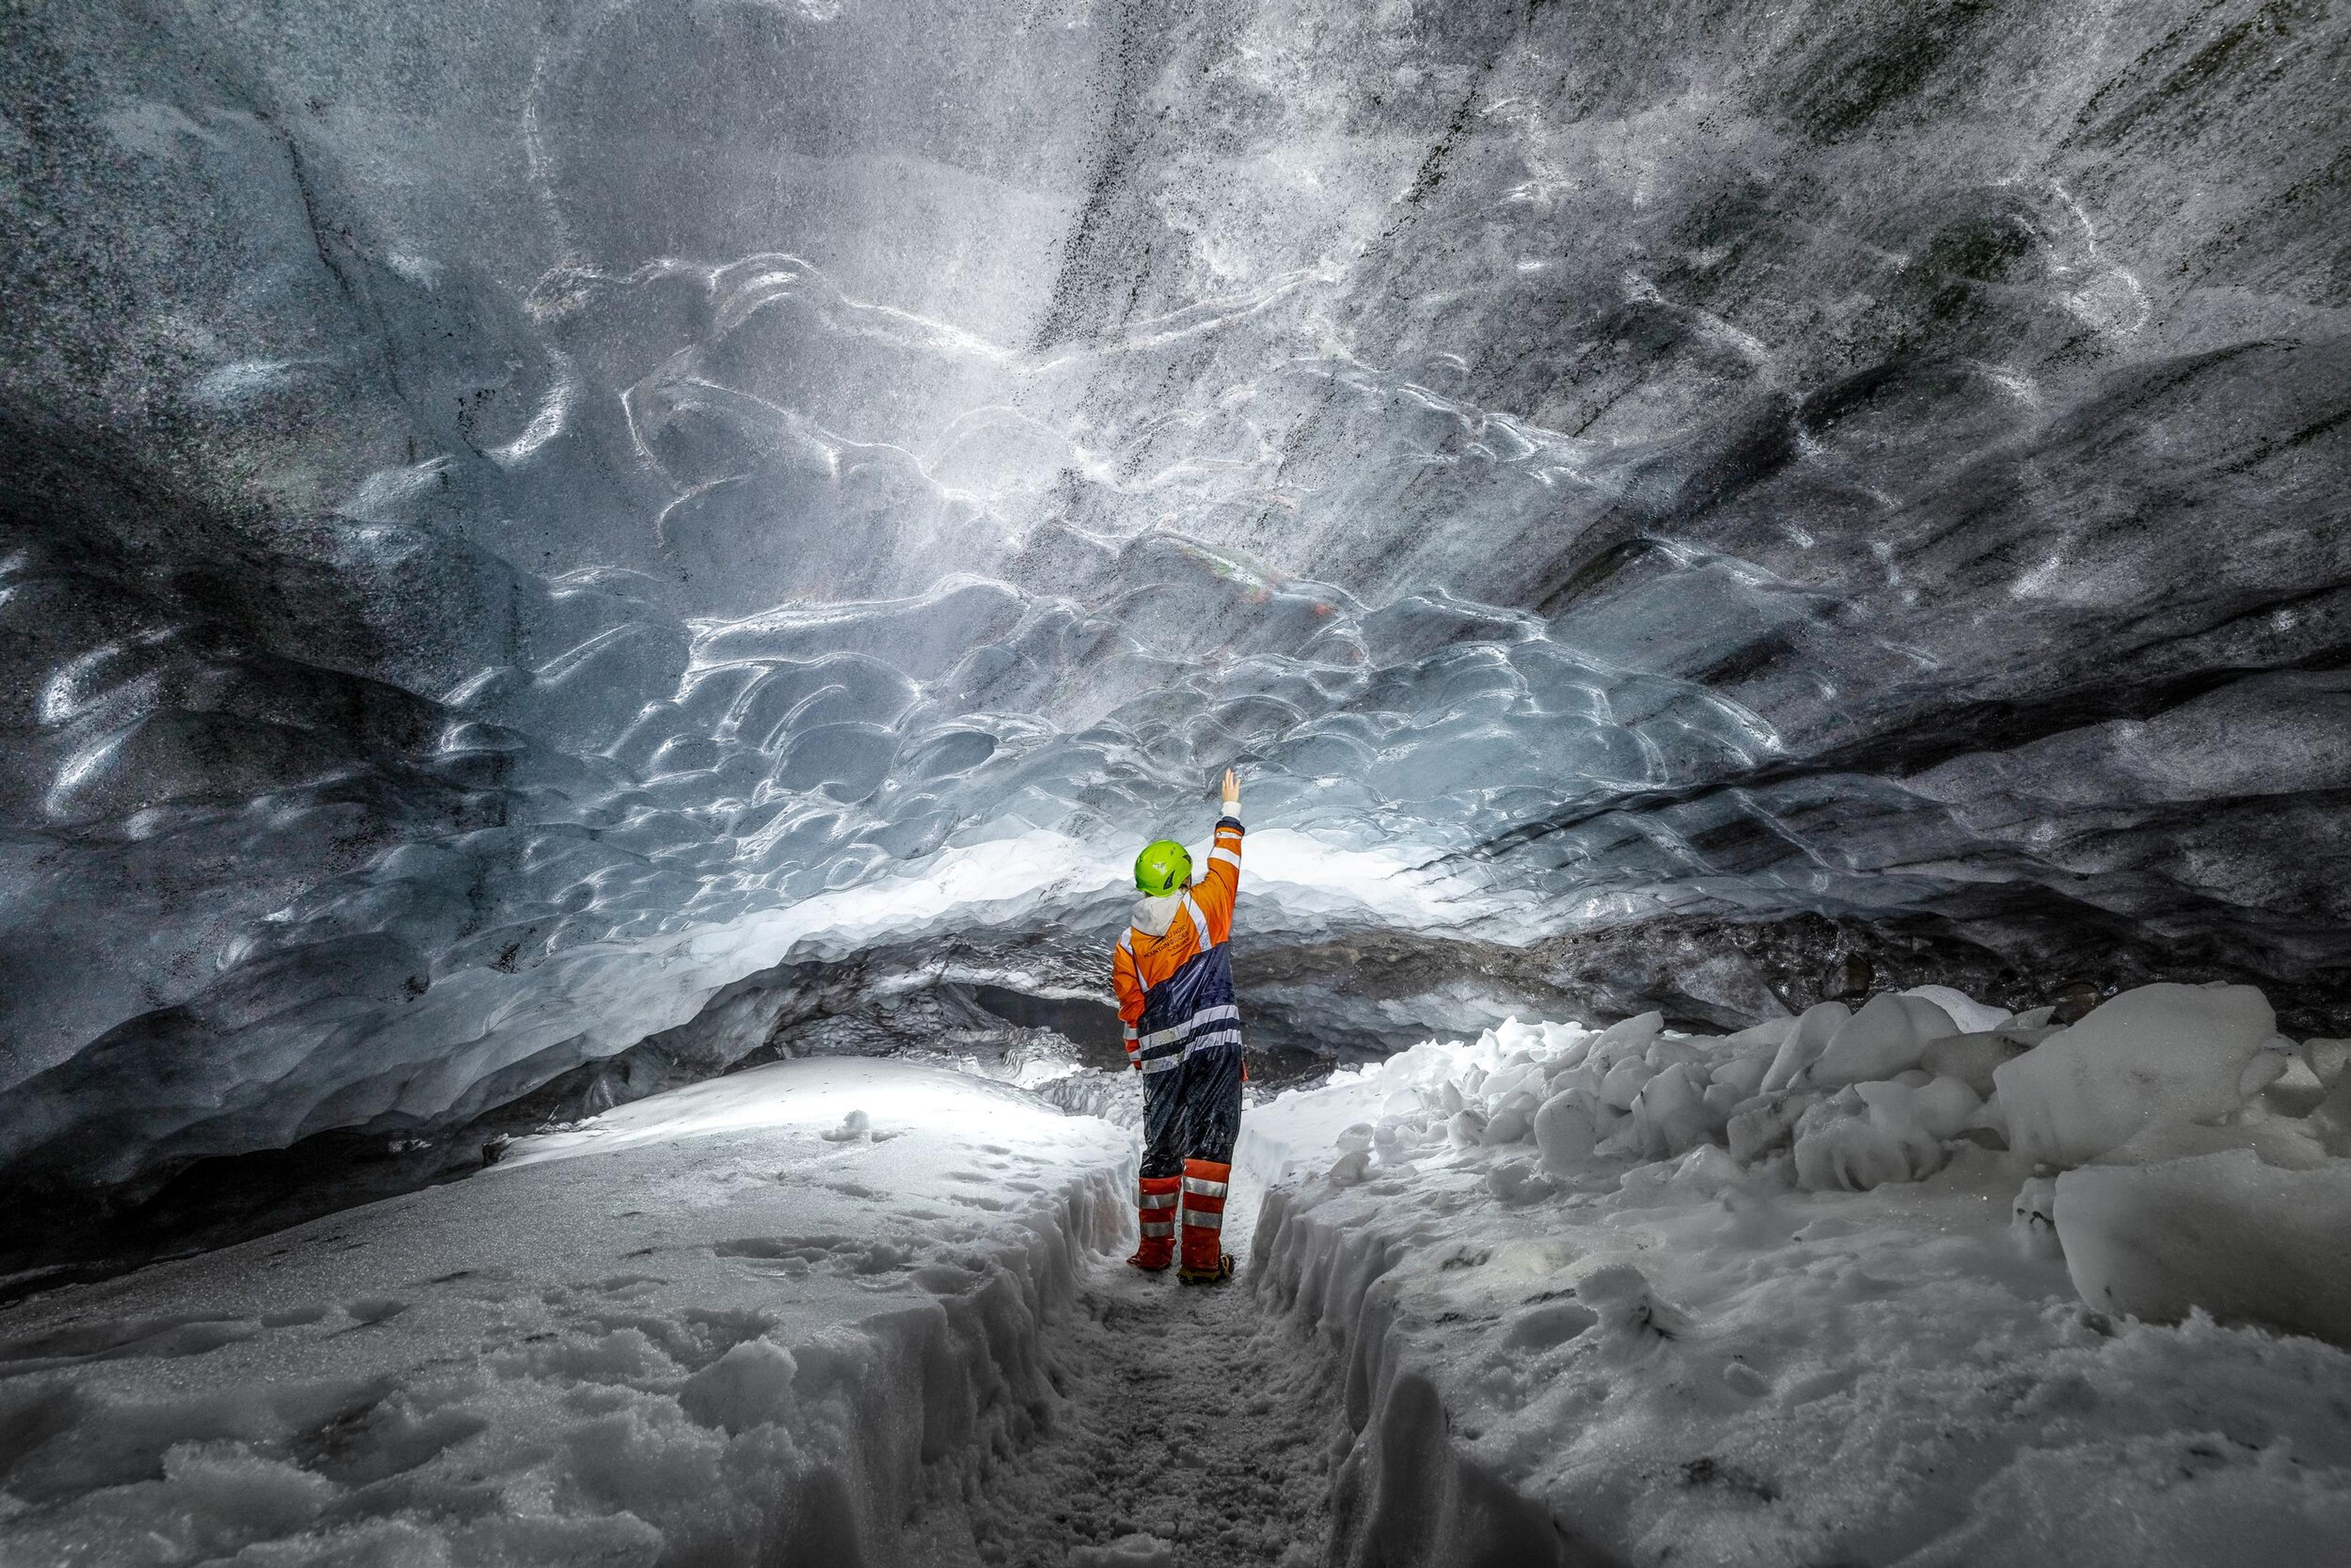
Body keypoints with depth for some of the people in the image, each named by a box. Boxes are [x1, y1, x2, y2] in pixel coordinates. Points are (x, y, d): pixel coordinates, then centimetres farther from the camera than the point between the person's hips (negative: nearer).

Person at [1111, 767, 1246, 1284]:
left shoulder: (1126, 944, 6)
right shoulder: (1202, 908, -3)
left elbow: (1132, 1011, 8)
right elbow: (1226, 859, 12)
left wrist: (1142, 1063, 18)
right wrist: (1231, 807, 26)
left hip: (1160, 1059, 4)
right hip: (1214, 1046, -4)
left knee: (1161, 1151, 16)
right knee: (1209, 1148, -1)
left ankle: (1155, 1249, 24)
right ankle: (1200, 1257, -4)